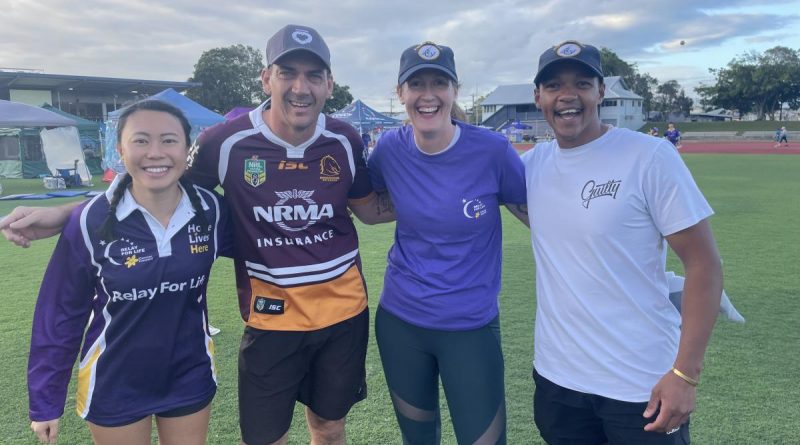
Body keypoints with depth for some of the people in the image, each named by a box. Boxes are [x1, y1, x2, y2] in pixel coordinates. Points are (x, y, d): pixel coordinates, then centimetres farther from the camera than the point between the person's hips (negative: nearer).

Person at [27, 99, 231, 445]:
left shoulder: (210, 210, -12)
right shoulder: (90, 221, -17)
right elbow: (59, 313, -9)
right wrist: (45, 401, -4)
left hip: (191, 380, 2)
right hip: (114, 387, -1)